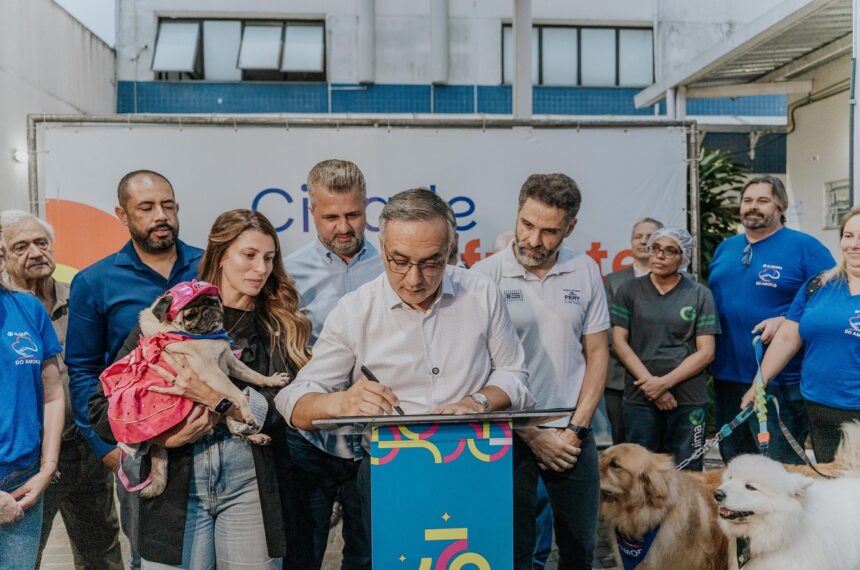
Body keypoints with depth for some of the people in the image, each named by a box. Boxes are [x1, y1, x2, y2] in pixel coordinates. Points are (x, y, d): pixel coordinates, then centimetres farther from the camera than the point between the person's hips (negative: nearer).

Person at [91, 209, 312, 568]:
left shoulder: (281, 327, 6)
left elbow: (284, 410, -6)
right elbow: (103, 406, 1)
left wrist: (217, 399, -18)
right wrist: (162, 436, -14)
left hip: (250, 484, 1)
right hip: (175, 488, -1)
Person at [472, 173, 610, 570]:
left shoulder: (586, 272, 2)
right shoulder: (485, 275, -8)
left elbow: (597, 354, 6)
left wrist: (575, 430, -3)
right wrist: (532, 434, -8)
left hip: (572, 436, 3)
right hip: (508, 435, -3)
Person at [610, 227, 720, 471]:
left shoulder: (700, 295, 5)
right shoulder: (630, 291, 6)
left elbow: (706, 352, 0)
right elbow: (619, 341, 1)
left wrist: (665, 382, -11)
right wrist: (649, 382, -10)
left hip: (688, 399, 0)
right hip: (639, 397, 0)